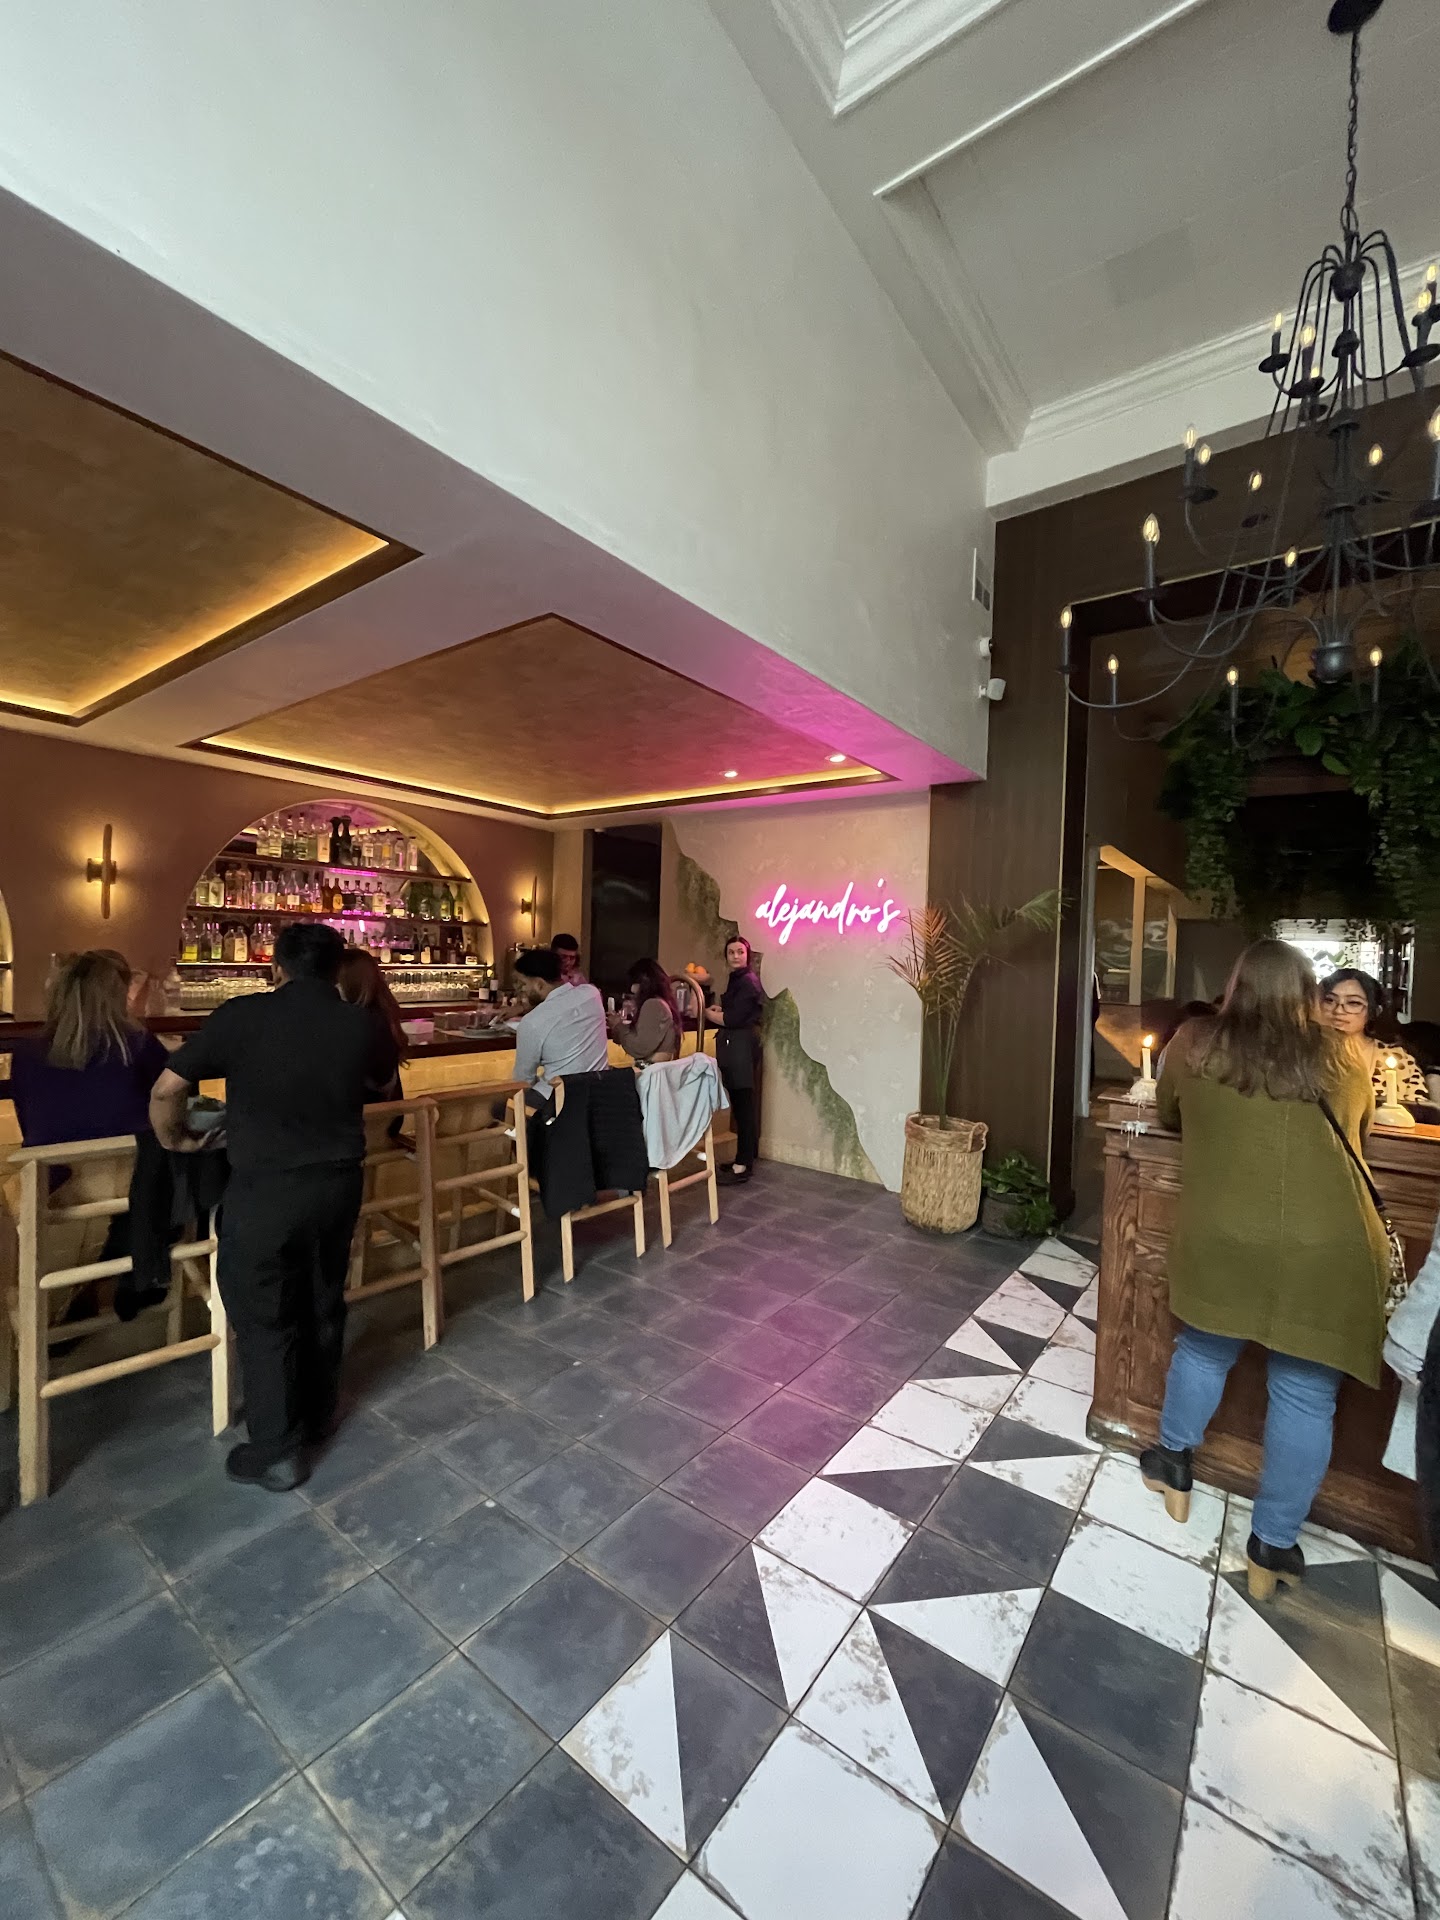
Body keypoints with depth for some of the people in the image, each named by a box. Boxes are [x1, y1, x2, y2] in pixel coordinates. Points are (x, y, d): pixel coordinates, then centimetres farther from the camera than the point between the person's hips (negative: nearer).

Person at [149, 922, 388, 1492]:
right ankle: (318, 1415, 41)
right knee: (323, 1303, 21)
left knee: (264, 1317, 13)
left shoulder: (242, 1015, -11)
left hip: (264, 1189, -3)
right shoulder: (361, 1023, -2)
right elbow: (382, 1080, 18)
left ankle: (276, 1452, 25)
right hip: (339, 1182, 4)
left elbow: (166, 1090, -7)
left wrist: (175, 1141, 12)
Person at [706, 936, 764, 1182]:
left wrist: (708, 1013, -3)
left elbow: (733, 1019, -19)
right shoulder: (736, 979, 18)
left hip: (742, 1047, -10)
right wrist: (718, 1009, 4)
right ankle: (745, 1157, 19)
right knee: (741, 1103, 12)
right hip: (734, 1046, 10)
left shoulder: (748, 981, -14)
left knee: (743, 1104, -8)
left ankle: (744, 1164, -5)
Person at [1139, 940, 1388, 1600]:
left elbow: (1167, 1116, 15)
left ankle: (1173, 1468, 40)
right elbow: (1356, 1136, 21)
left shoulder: (1194, 1044, -1)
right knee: (1305, 1396, 15)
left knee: (1203, 1350, 22)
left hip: (1223, 1241, -1)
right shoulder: (1345, 1061, 4)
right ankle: (1272, 1548, 29)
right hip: (1329, 1252, 1)